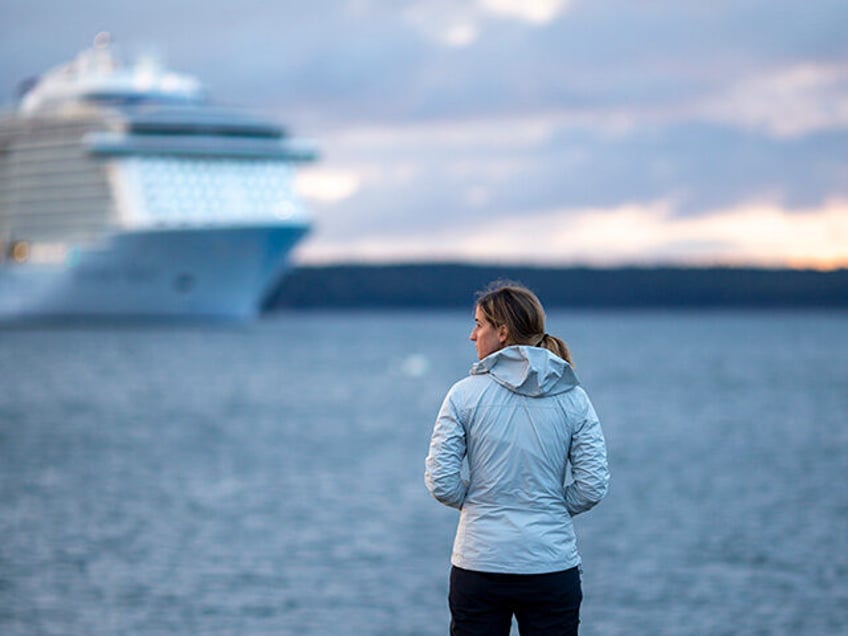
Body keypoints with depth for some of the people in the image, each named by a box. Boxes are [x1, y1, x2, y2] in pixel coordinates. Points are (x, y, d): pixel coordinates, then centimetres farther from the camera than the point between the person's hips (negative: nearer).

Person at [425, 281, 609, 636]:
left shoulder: (465, 394, -5)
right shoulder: (572, 397, 1)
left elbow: (441, 483, -6)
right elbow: (593, 486, -2)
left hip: (479, 564, -1)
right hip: (552, 563, 1)